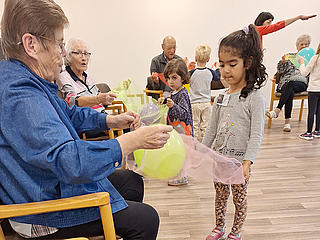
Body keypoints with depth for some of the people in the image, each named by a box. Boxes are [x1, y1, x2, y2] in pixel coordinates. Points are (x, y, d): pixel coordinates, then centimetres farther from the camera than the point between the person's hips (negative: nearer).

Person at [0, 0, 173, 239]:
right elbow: (68, 160, -38)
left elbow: (69, 114, 15)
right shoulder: (20, 95, -30)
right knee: (145, 219, -10)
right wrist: (134, 140, -32)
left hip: (55, 183, 10)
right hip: (42, 216, -10)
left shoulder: (26, 80, 5)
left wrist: (113, 120, 3)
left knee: (132, 182, 18)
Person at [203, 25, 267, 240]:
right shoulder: (221, 97, 3)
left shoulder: (255, 98, -14)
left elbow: (257, 134, -16)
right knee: (220, 195, 20)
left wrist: (247, 162, -25)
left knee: (239, 197, 14)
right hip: (218, 158, 5)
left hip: (239, 160, -5)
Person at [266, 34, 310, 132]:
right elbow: (280, 70, 11)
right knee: (290, 93, -36)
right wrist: (283, 61, -9)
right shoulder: (290, 56, 23)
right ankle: (287, 121, -42)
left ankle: (277, 110, -49)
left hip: (301, 83, 0)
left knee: (290, 84, -37)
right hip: (286, 82, 0)